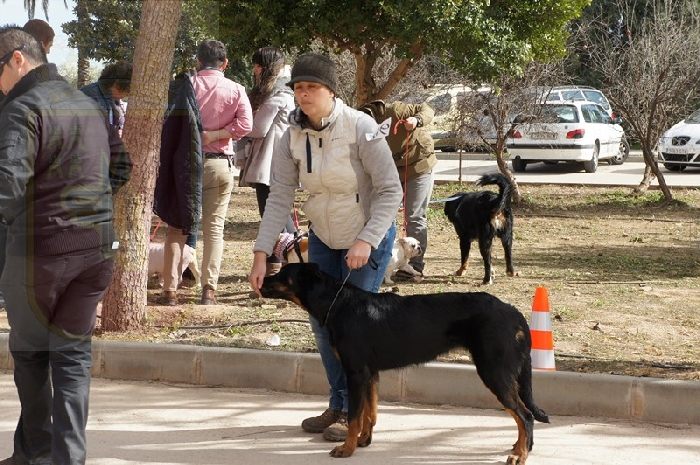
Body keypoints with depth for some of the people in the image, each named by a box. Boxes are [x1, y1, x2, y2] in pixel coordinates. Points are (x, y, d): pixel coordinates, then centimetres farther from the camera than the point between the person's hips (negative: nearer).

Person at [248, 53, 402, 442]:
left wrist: (366, 241, -31)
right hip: (323, 238, 5)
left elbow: (390, 191, -22)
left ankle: (353, 412, 6)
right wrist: (261, 255, -18)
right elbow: (280, 198, -10)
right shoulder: (293, 136, -10)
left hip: (369, 238, -5)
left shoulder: (361, 128, -24)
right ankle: (339, 406, 21)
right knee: (322, 321, 6)